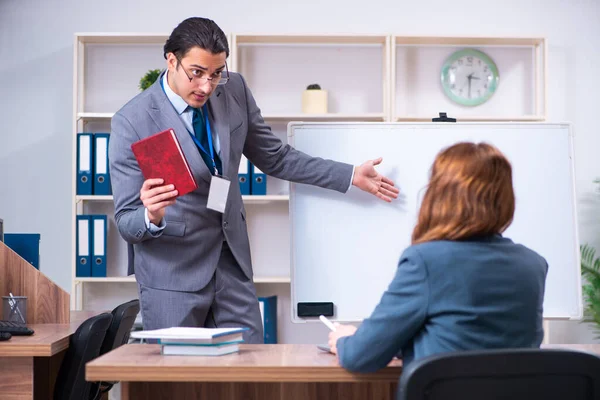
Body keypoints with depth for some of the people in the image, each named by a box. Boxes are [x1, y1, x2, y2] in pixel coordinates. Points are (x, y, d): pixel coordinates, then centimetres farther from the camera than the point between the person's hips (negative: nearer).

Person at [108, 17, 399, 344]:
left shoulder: (234, 90, -2)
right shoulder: (132, 122, -16)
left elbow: (274, 158, 11)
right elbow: (127, 223, -13)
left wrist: (351, 176, 9)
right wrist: (152, 216, -37)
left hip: (231, 261, 4)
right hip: (171, 270, -4)